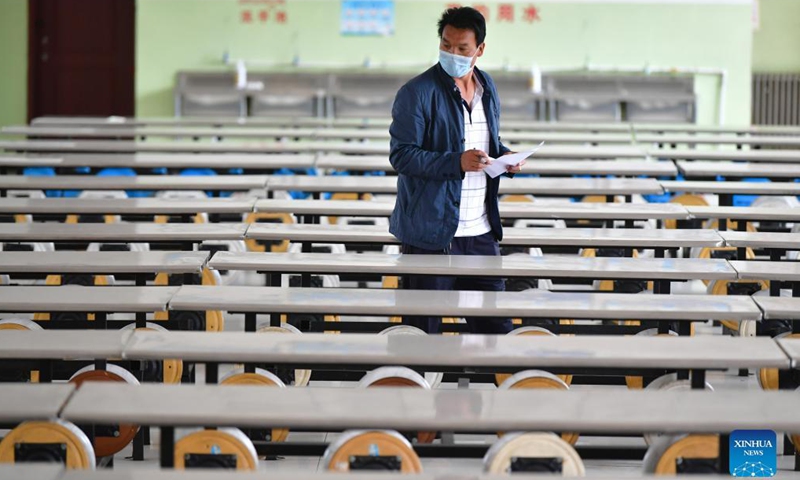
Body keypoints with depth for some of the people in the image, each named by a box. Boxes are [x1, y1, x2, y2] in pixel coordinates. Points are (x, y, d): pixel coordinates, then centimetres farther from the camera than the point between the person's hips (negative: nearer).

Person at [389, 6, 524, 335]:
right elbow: (401, 155, -15)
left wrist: (504, 157, 1)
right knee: (424, 327, 3)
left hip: (481, 232, 6)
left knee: (495, 323, 10)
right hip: (431, 233, -6)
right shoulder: (416, 93, -11)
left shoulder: (487, 88, 10)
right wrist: (457, 163, -26)